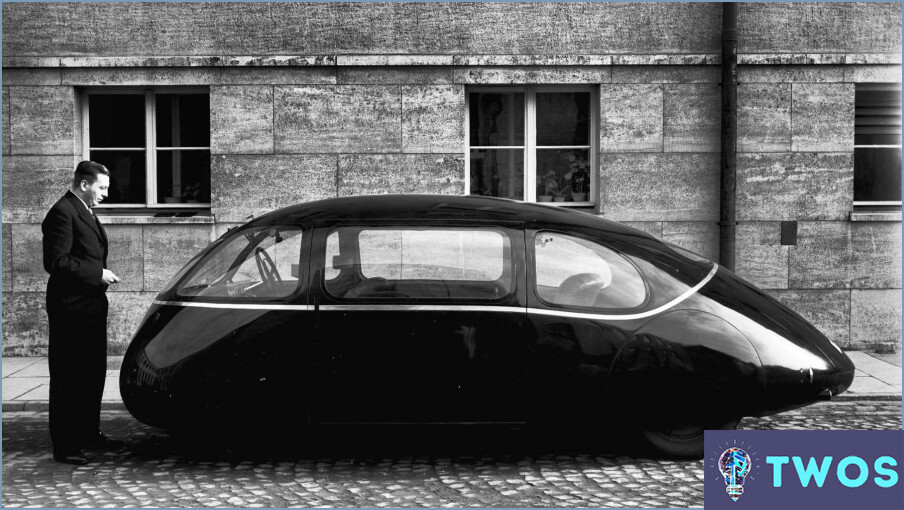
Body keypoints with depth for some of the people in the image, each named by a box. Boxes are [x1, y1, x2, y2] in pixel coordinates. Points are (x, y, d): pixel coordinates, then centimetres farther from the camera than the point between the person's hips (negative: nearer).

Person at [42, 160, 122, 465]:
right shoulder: (63, 213, -14)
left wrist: (102, 274, 9)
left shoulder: (85, 212, 17)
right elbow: (55, 262, -21)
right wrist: (97, 275, -17)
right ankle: (65, 446, 2)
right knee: (68, 378, -4)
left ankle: (88, 433, 29)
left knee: (92, 374, 17)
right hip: (72, 308, -10)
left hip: (91, 306, 10)